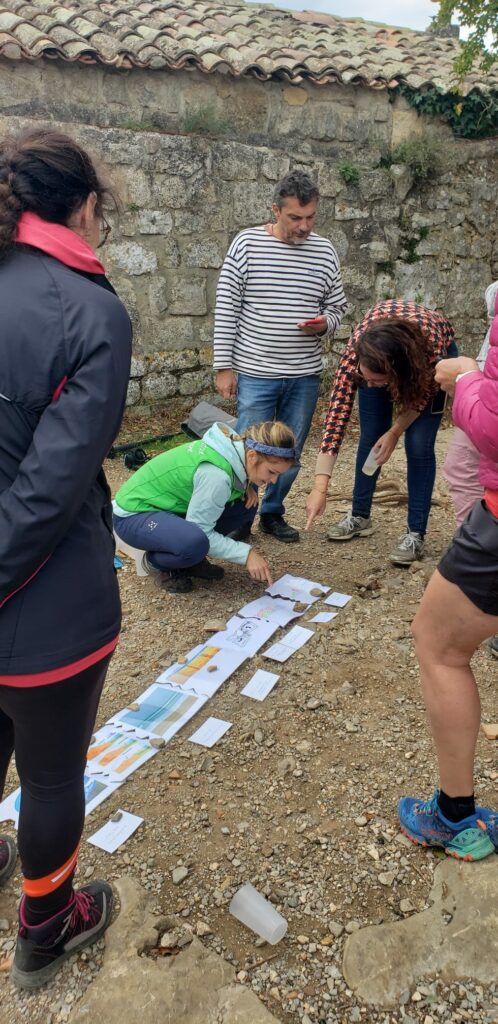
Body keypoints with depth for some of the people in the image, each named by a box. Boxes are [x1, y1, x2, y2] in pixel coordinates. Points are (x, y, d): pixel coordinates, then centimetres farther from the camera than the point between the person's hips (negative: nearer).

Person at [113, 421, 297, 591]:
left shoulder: (237, 447, -8)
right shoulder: (216, 473, -33)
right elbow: (200, 531, -27)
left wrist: (245, 485, -7)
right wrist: (246, 554, -23)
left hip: (165, 506, 9)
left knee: (244, 502, -4)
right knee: (195, 542, -37)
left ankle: (188, 556, 7)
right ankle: (155, 560, -4)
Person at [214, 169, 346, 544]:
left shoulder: (325, 251, 5)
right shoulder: (248, 243, -4)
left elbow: (337, 306, 14)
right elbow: (226, 307, -3)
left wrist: (325, 323, -10)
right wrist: (225, 366, -6)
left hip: (305, 375, 3)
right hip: (256, 373, -3)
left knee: (291, 453, 12)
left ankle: (273, 512, 31)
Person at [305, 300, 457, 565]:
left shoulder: (432, 347, -43)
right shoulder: (357, 350, -38)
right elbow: (337, 414, -37)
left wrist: (394, 432, -20)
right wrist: (320, 488, -40)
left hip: (425, 354, -2)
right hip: (375, 353, 2)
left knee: (419, 444, -12)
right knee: (370, 438, 1)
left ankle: (415, 534, -3)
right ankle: (359, 516, 19)